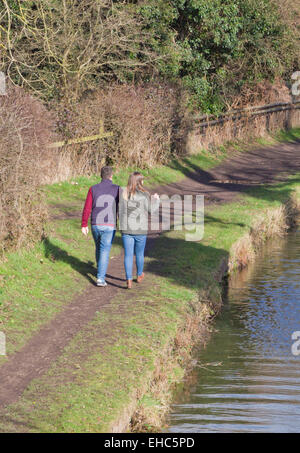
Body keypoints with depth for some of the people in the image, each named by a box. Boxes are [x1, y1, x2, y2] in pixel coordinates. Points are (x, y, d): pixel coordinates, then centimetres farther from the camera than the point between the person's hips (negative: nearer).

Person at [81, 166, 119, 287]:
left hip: (95, 225, 3)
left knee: (99, 247, 24)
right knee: (105, 251, -2)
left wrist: (84, 225, 1)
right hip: (110, 226, -3)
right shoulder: (117, 189, -5)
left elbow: (87, 208, -5)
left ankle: (100, 270, 43)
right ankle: (100, 278, -12)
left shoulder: (93, 189, -1)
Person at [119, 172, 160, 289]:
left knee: (128, 254, 5)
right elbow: (151, 209, -2)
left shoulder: (123, 193, -3)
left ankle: (129, 280, -3)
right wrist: (156, 200, 16)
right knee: (139, 253, 19)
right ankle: (139, 275, 37)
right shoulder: (144, 195, -12)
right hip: (140, 229, -2)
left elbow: (120, 210, 3)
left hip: (126, 228, 2)